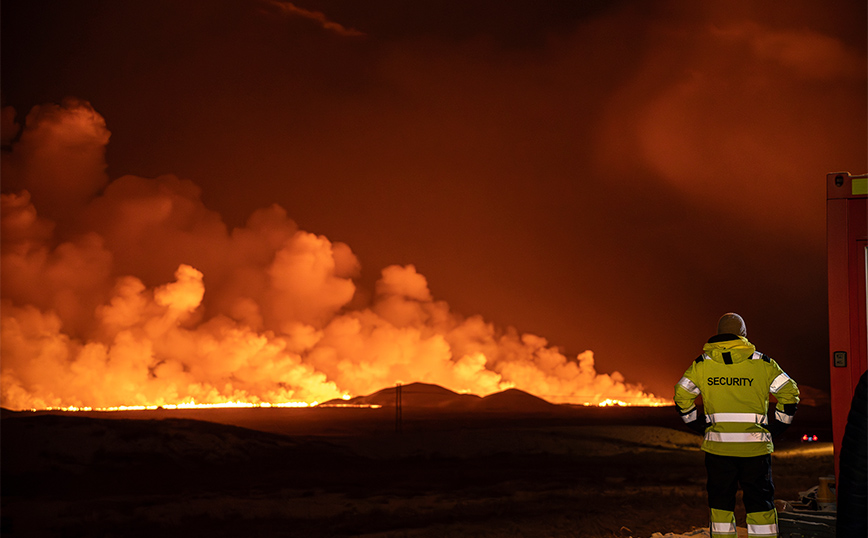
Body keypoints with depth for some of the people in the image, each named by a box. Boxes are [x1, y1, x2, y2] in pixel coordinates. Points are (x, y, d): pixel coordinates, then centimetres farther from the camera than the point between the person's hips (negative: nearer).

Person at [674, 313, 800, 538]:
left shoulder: (702, 363, 2)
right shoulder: (762, 362, 0)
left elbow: (681, 395, 4)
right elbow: (790, 392, 0)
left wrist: (698, 424, 11)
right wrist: (776, 426, 7)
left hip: (718, 444, 1)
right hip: (755, 445, -1)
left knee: (721, 502, 10)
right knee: (760, 502, 5)